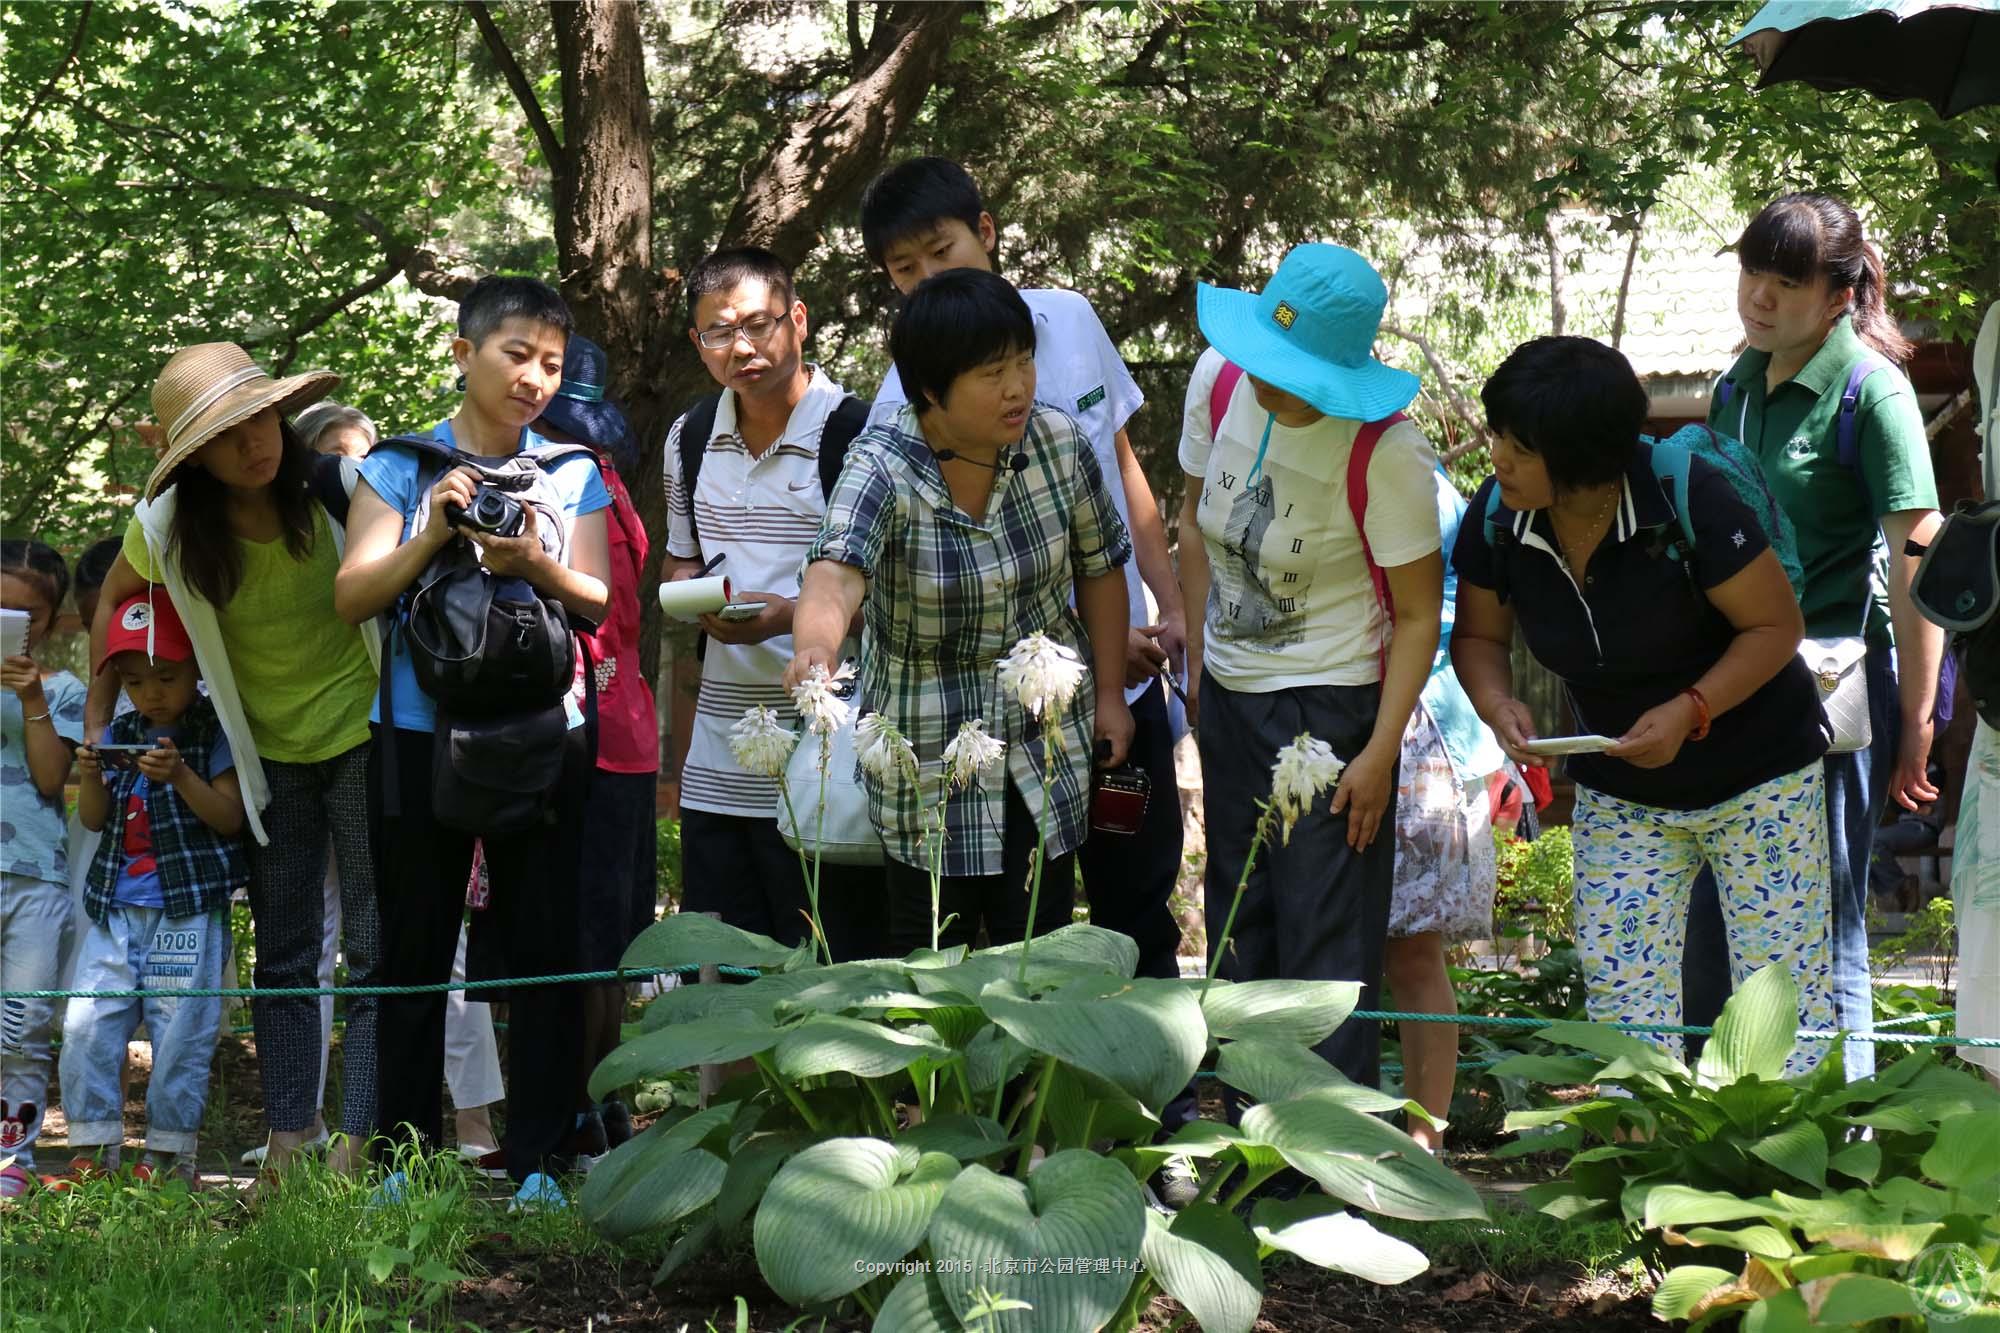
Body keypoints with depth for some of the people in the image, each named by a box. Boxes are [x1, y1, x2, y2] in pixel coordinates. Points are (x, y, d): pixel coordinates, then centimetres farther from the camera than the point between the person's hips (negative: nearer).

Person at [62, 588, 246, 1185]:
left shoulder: (214, 734, -2)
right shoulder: (119, 736, 12)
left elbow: (230, 818, -9)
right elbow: (93, 820, 12)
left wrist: (180, 776, -22)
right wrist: (91, 774, -8)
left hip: (189, 910, -5)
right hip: (116, 909, 5)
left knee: (180, 1034, -3)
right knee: (85, 1025, -1)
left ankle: (170, 1154, 8)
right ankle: (92, 1150, 8)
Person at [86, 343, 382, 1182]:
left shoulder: (339, 489, -20)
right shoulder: (168, 528, -14)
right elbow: (115, 596, 7)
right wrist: (99, 713, 9)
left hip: (361, 732, -3)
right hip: (270, 754, 3)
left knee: (376, 954, -5)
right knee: (283, 959, 8)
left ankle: (360, 1142, -3)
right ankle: (287, 1143, 14)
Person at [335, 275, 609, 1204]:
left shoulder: (572, 476, 8)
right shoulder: (401, 467, 4)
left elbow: (598, 602, 2)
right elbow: (353, 597, -3)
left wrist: (534, 563, -17)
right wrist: (434, 534, -18)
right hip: (420, 735, -1)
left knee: (543, 952, 1)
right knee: (415, 952, 4)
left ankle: (538, 1160, 6)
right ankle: (407, 1153, 12)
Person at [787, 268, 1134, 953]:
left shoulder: (1059, 443, -7)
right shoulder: (882, 469, -19)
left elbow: (1099, 568, 8)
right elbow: (835, 574, -37)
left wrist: (1111, 696, 10)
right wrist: (814, 650, -59)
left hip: (1047, 737, 3)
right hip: (930, 759, -3)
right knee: (931, 955, 4)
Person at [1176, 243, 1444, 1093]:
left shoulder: (1385, 452, -23)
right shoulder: (1219, 382, -6)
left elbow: (1419, 615, -15)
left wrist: (1380, 754, -18)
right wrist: (1200, 661, 12)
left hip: (1331, 704, -7)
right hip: (1228, 695, 7)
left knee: (1325, 948, -7)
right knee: (1237, 930, 14)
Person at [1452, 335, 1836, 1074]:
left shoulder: (1688, 501, -27)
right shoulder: (1495, 516, -14)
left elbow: (1776, 625, -17)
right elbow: (1478, 634, 2)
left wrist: (1690, 709, -30)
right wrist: (1498, 705, -20)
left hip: (1756, 778, -4)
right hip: (1619, 792, 4)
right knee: (1619, 986, 2)